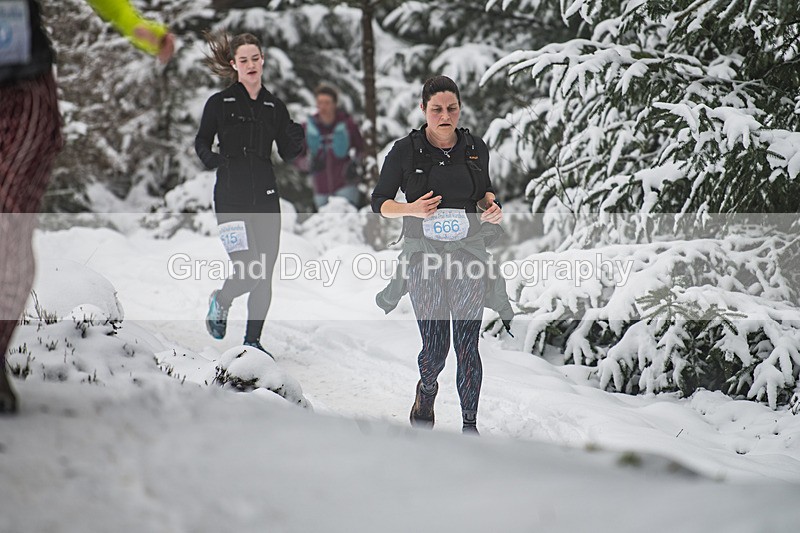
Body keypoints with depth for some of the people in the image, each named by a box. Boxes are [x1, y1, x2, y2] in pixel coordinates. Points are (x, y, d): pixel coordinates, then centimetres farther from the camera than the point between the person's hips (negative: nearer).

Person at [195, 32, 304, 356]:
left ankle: (252, 341, 16)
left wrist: (298, 138, -9)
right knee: (249, 273, -13)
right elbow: (201, 141, 8)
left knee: (265, 276, 2)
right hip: (231, 197, -4)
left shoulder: (275, 106, 10)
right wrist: (209, 157, -14)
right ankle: (221, 301, 20)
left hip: (265, 197, 4)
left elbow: (287, 154, 12)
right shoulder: (219, 103, 0)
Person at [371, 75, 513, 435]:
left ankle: (470, 425, 6)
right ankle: (426, 392, 30)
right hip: (424, 255, -2)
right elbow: (380, 202, 3)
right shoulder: (405, 151, -2)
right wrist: (412, 209, -15)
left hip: (469, 254, 2)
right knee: (435, 346, -4)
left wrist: (492, 205, 1)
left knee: (468, 346, -4)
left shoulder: (476, 149, 7)